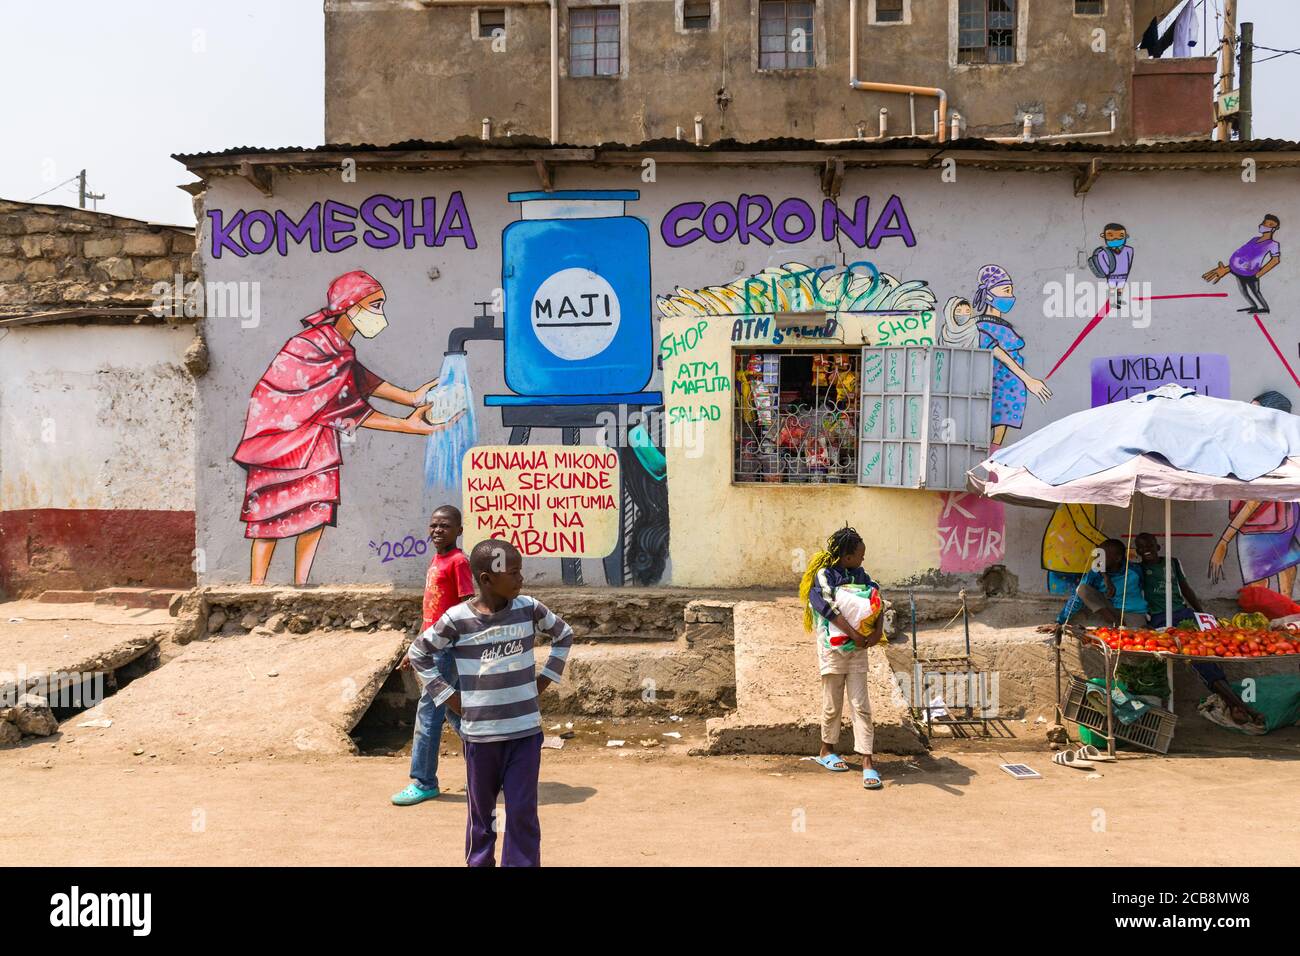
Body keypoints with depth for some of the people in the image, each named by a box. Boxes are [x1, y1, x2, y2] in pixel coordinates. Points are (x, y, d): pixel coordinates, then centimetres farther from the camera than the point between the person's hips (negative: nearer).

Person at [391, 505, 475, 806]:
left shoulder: (458, 561, -13)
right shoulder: (435, 561, 13)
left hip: (446, 647, -9)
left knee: (428, 711, -3)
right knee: (453, 710, 16)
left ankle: (424, 782, 8)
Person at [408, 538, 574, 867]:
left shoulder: (529, 609, -5)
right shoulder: (457, 619, -12)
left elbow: (564, 635, 12)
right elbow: (418, 653, 3)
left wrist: (544, 679, 6)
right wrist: (448, 696, -2)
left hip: (525, 730, 1)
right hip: (480, 733, -1)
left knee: (523, 812, 3)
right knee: (481, 810, 15)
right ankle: (479, 863, 35)